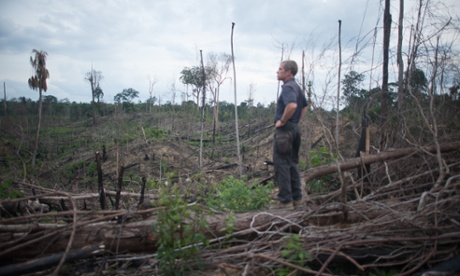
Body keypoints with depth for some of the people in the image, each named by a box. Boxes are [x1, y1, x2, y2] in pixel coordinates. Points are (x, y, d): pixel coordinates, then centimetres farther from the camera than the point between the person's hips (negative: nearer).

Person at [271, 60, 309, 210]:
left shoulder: (288, 87, -15)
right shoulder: (296, 87, 16)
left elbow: (292, 105, -33)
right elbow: (305, 106, 28)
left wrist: (282, 121, -21)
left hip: (284, 130, -10)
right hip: (294, 128, 10)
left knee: (281, 164, -5)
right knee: (292, 164, 13)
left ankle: (285, 200, -2)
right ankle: (296, 199, 18)